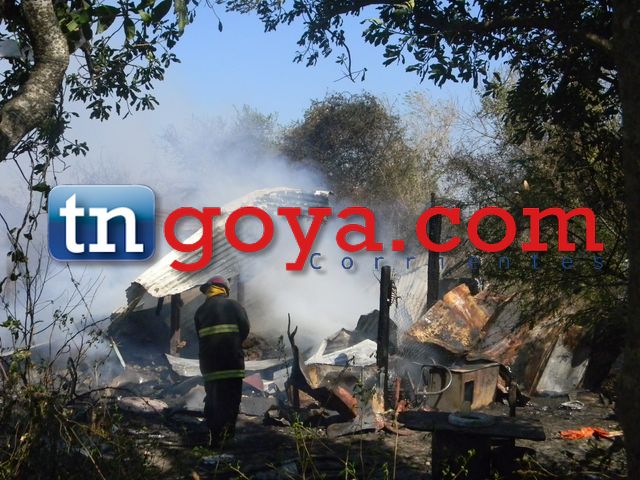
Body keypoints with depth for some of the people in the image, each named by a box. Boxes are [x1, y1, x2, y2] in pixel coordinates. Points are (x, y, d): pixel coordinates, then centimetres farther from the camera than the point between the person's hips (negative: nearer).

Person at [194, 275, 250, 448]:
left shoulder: (201, 310, 13)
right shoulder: (233, 305, 4)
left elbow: (200, 337, 12)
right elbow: (245, 328, -5)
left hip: (209, 363, 3)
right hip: (232, 361, -3)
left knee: (212, 400, 12)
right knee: (231, 400, 1)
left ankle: (214, 437, 12)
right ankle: (224, 436, -6)